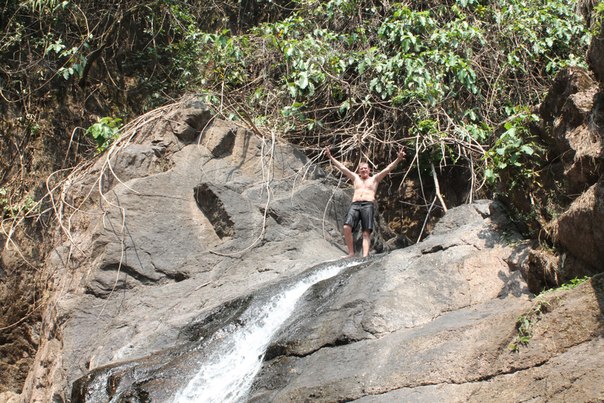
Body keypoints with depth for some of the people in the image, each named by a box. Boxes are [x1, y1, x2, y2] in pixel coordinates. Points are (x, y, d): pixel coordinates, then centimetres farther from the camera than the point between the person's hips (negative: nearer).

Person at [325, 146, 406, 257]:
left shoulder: (374, 179, 20)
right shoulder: (355, 178, 26)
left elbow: (388, 169, 11)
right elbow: (342, 167, 26)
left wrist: (398, 159, -2)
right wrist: (330, 156, 24)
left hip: (368, 205, -2)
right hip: (355, 205, 2)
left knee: (366, 233, -15)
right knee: (346, 227, -21)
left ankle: (365, 256, -27)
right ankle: (351, 253, -15)